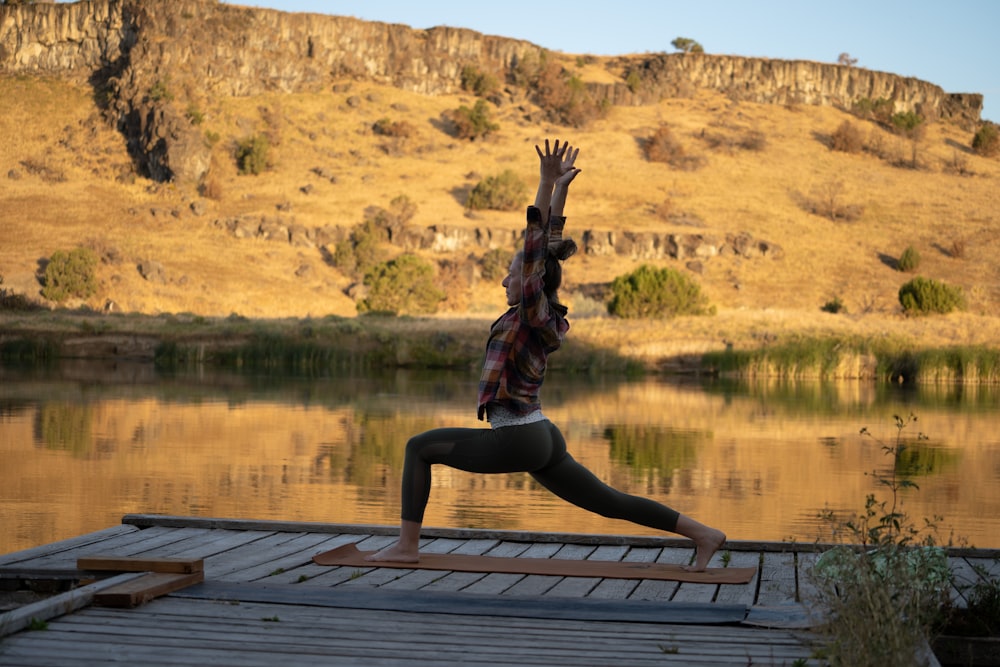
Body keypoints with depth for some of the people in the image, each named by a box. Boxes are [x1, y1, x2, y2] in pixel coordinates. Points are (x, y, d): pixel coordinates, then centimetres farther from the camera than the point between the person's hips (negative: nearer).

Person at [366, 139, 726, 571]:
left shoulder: (534, 316, -11)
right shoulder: (542, 316, 9)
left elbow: (536, 247, -17)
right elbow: (547, 243, 12)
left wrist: (549, 184, -18)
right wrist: (559, 188, 12)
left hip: (516, 442, -9)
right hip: (541, 438, 9)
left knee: (419, 447, 2)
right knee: (610, 502, 9)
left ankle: (407, 544, 1)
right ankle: (702, 534, 5)